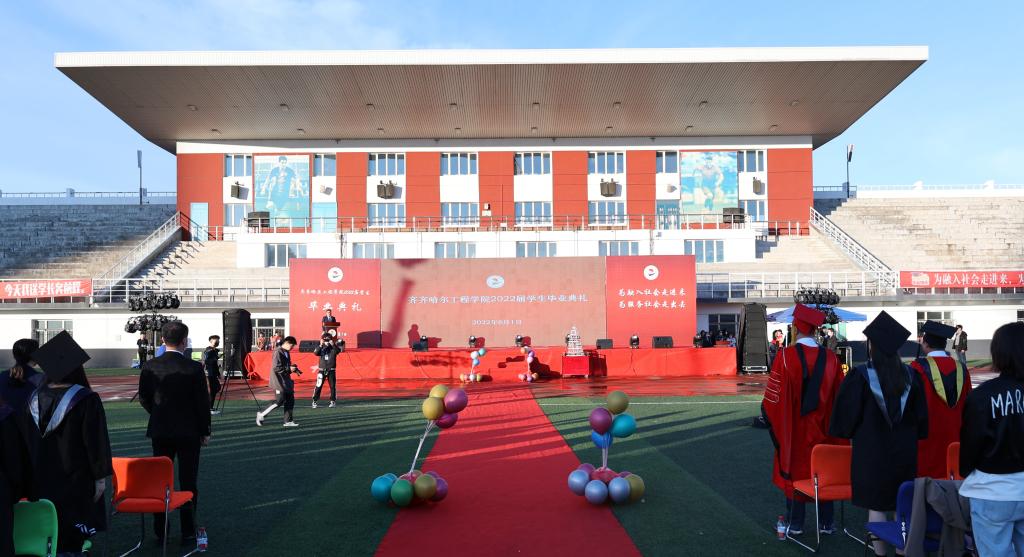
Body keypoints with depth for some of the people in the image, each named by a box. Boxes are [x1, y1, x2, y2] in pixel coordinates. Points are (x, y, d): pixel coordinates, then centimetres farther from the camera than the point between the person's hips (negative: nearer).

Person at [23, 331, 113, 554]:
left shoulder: (35, 399, 1)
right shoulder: (86, 400, -14)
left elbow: (26, 441, 9)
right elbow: (96, 441, -13)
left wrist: (33, 475, 19)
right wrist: (100, 477, -6)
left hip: (41, 482, 5)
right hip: (76, 482, -5)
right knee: (72, 540, 4)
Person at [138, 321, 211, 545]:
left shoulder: (150, 366, -4)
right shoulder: (194, 368, -14)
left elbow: (144, 398, 5)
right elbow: (203, 402, -9)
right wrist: (205, 431, 2)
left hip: (160, 432, 3)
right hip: (189, 432, -3)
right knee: (188, 482, 6)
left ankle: (160, 530, 20)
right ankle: (188, 532, 11)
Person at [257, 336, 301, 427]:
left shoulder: (286, 352, 13)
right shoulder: (278, 352, -15)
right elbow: (276, 368, -22)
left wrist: (294, 368, 5)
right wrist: (289, 369, -19)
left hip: (286, 380, 9)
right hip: (279, 381, -9)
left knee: (290, 401, 6)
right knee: (279, 401, -7)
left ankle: (288, 421, 12)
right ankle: (261, 415, 8)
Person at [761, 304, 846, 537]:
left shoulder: (786, 355, -16)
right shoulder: (830, 358, -6)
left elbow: (774, 395, -12)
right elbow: (839, 395, 2)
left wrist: (768, 415, 5)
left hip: (794, 427, -2)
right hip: (823, 429, 3)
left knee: (795, 470, 9)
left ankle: (796, 524, 16)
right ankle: (826, 523, 23)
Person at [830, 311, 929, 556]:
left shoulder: (860, 375, -16)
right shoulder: (909, 375, -3)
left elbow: (846, 413, -9)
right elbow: (921, 413, 8)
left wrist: (845, 432, 10)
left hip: (872, 450, -4)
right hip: (904, 451, 4)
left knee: (876, 506, 5)